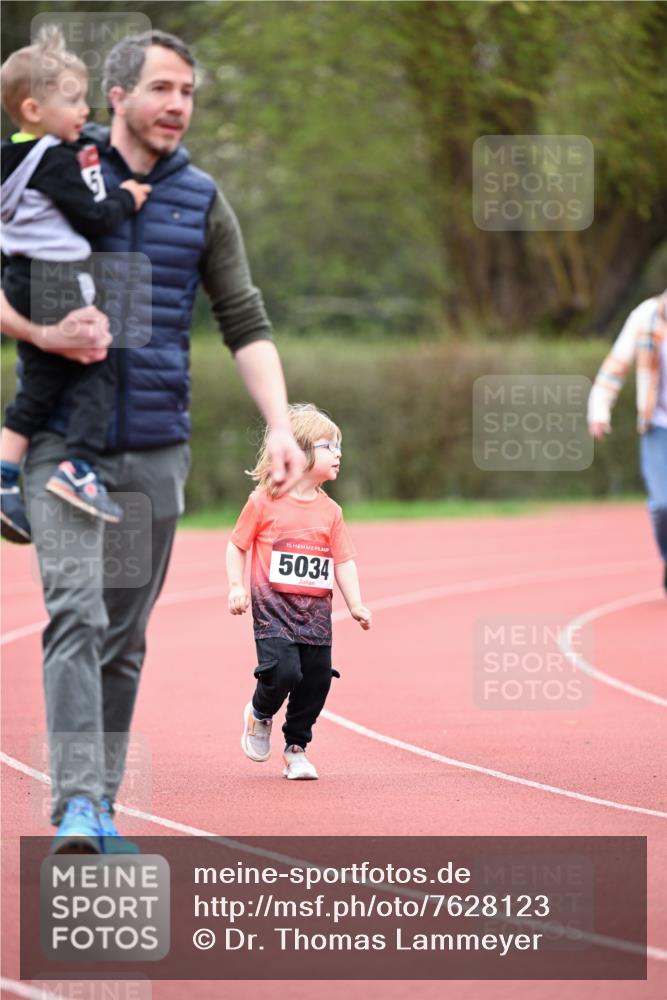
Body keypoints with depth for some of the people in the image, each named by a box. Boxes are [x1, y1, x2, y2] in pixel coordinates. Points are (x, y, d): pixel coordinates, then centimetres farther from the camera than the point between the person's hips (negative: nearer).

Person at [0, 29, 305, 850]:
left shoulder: (202, 203, 9)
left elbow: (245, 324, 8)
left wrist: (280, 427, -5)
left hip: (155, 445, 3)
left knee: (125, 636, 8)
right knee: (76, 612, -17)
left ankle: (104, 807, 16)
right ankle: (76, 806, -23)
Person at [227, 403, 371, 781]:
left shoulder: (330, 510, 8)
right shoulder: (264, 502, -3)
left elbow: (344, 562, 8)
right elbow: (238, 545, 6)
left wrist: (356, 605, -1)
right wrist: (237, 587, -4)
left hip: (316, 610, 4)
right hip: (273, 606, -4)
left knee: (317, 681, 2)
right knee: (284, 671, -19)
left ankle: (296, 749, 21)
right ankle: (261, 714, 14)